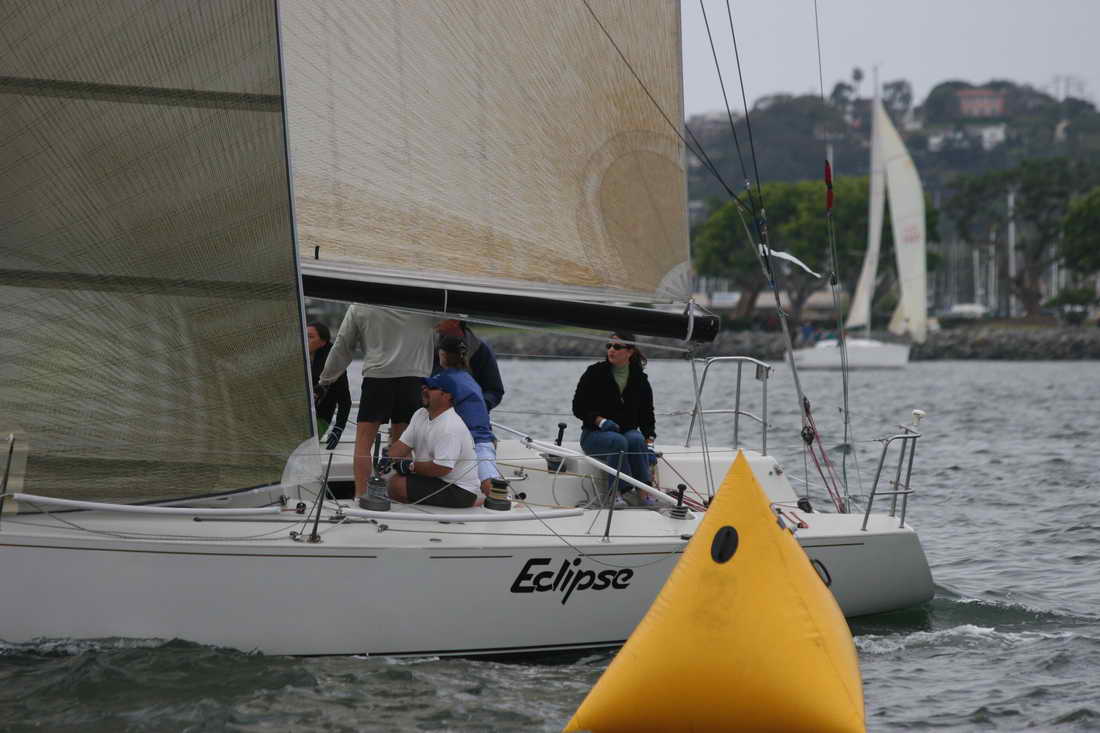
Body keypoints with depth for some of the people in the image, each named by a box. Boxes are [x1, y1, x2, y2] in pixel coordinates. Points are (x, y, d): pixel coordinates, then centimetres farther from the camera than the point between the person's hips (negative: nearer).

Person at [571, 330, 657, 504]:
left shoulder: (639, 379, 6)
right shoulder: (595, 373, -1)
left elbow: (647, 415, 6)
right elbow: (578, 408, -2)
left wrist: (649, 442, -9)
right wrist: (600, 421, -18)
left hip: (628, 430, 2)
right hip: (594, 433, -2)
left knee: (637, 440, -33)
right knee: (618, 441, -36)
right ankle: (626, 492, -41)